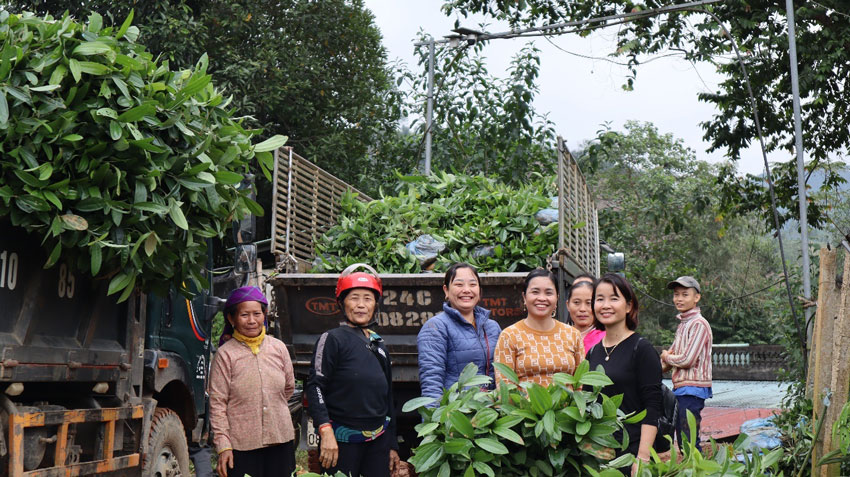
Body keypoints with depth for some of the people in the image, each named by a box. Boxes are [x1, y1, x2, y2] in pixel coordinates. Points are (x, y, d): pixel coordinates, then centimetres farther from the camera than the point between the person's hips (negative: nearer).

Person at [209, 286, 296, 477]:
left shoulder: (279, 348, 5)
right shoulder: (225, 354, -5)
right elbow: (217, 403, -6)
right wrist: (223, 445, -10)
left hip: (280, 440, 3)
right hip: (241, 445, -3)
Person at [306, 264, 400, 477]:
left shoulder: (378, 344, 15)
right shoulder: (332, 339, -4)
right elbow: (314, 387, -12)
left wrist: (392, 445, 20)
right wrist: (326, 431, -23)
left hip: (378, 441, 6)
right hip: (342, 441, -6)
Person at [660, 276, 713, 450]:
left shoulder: (699, 324, -13)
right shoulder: (682, 323, 16)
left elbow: (687, 360, -19)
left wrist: (667, 357, -1)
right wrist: (666, 361, 2)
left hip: (693, 388, -10)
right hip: (681, 389, 10)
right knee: (682, 443, 14)